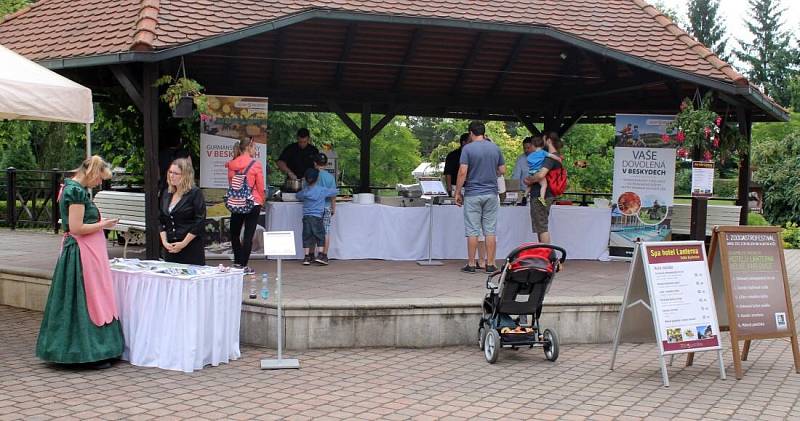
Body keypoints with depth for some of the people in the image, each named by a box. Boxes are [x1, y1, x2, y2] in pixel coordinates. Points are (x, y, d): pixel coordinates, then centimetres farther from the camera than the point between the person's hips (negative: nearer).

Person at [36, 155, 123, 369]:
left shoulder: (70, 187, 13)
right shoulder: (77, 191, -18)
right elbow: (76, 228, -22)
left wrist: (99, 222, 13)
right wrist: (103, 225, -11)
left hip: (76, 250, 10)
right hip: (83, 252, -10)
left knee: (75, 301, 14)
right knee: (88, 299, -3)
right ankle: (90, 352, 5)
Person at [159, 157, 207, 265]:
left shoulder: (195, 193, -6)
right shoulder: (166, 194, 13)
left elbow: (200, 222, -12)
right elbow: (161, 220, 15)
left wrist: (183, 243, -13)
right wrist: (164, 241, 1)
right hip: (170, 248, 6)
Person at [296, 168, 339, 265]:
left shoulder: (304, 191, 5)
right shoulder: (322, 190, -4)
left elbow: (298, 196, 26)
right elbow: (335, 192, 6)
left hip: (306, 216, 3)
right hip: (317, 217, -3)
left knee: (307, 236, 7)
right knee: (320, 236, 6)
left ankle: (307, 257, 7)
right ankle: (320, 255, -1)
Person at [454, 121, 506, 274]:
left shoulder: (468, 148, -7)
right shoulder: (495, 148, 6)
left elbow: (463, 172, -12)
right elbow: (502, 171, 10)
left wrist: (458, 192, -5)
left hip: (472, 194, -3)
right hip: (491, 194, 3)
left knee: (472, 231, 1)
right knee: (490, 231, 6)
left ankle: (471, 264, 4)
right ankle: (490, 264, 7)